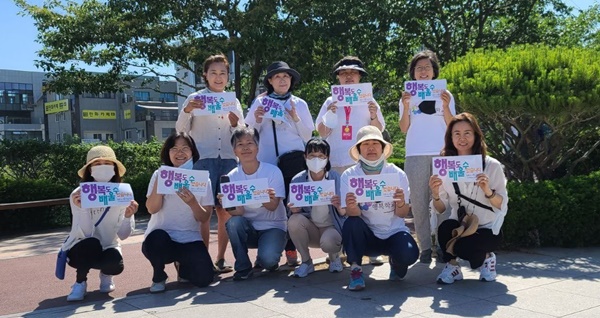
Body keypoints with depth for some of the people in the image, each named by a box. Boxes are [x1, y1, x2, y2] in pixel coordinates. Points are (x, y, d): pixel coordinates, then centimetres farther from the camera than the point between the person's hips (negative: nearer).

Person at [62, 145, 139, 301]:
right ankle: (80, 283, -6)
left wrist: (128, 216, -32)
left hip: (108, 247, 2)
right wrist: (81, 208, -40)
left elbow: (123, 235, -13)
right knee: (91, 243, -36)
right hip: (81, 248, -1)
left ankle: (105, 276, 8)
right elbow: (86, 234, -26)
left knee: (116, 264, -32)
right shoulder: (79, 194, -17)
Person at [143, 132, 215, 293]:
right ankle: (158, 277, -3)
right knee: (157, 238, -37)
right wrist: (159, 182, -20)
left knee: (204, 277, -21)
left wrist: (192, 203, -23)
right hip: (160, 238, -1)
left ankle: (182, 266, 18)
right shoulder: (160, 175, 1)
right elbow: (152, 209, -11)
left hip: (190, 239, 1)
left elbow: (205, 218, -4)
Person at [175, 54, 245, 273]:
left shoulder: (233, 101, 15)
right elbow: (181, 131, 2)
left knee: (226, 211, 2)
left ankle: (221, 259, 11)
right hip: (203, 159, -3)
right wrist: (186, 111, -15)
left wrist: (235, 124, -9)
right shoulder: (195, 99, 6)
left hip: (228, 159, 3)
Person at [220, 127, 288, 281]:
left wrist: (269, 200, -41)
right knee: (233, 222, -30)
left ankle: (264, 260, 10)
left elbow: (273, 207, -18)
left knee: (267, 259, -30)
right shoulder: (232, 176, -4)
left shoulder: (273, 171, -11)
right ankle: (243, 267, -9)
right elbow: (239, 212, -12)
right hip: (248, 229, 3)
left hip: (273, 226, -2)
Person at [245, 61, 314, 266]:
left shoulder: (300, 104, 10)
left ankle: (291, 249, 7)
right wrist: (256, 119, -12)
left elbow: (307, 136, 7)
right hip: (267, 161, 0)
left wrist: (296, 118, -8)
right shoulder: (260, 102, 8)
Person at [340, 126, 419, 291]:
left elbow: (402, 214, -8)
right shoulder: (349, 175, -7)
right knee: (351, 223, -31)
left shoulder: (397, 174, -5)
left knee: (409, 254, -29)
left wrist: (401, 203, -31)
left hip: (394, 232, 1)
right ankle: (355, 270, -9)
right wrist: (351, 207, -38)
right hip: (367, 236, 0)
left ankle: (396, 263, 9)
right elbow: (353, 213, -13)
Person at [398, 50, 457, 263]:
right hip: (415, 155, 1)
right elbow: (404, 129, 4)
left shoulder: (445, 95, 12)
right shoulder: (407, 96, 12)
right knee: (418, 202, -2)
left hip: (441, 154, 0)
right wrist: (406, 107, -10)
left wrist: (445, 106, -10)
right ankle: (425, 247, 3)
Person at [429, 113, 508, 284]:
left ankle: (486, 258, 4)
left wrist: (488, 191, -26)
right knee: (445, 228, -33)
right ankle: (452, 265, -3)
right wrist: (436, 195, -21)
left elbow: (503, 205, -7)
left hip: (487, 229, -2)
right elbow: (441, 209, 1)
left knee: (464, 247, -33)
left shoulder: (492, 165, -9)